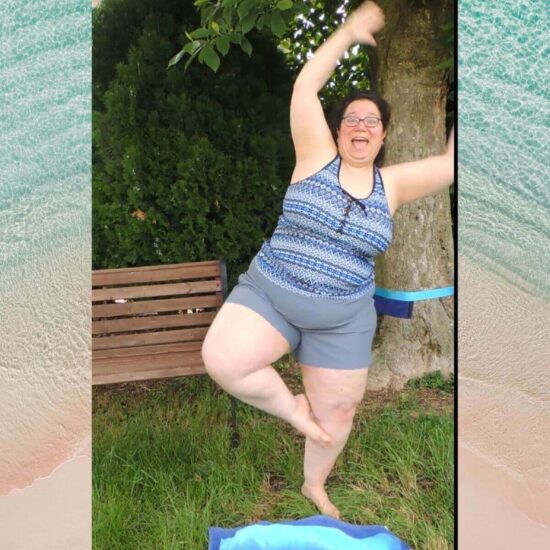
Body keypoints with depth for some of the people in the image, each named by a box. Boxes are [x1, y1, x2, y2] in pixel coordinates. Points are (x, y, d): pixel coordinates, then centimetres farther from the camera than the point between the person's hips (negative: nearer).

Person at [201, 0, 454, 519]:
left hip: (344, 319, 2)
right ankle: (291, 408, 6)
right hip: (268, 292, -2)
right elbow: (305, 87, -7)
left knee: (336, 413, 12)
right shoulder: (317, 156, -1)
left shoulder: (392, 183, 6)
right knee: (222, 361, -24)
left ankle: (314, 484, 43)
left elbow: (450, 163, 2)